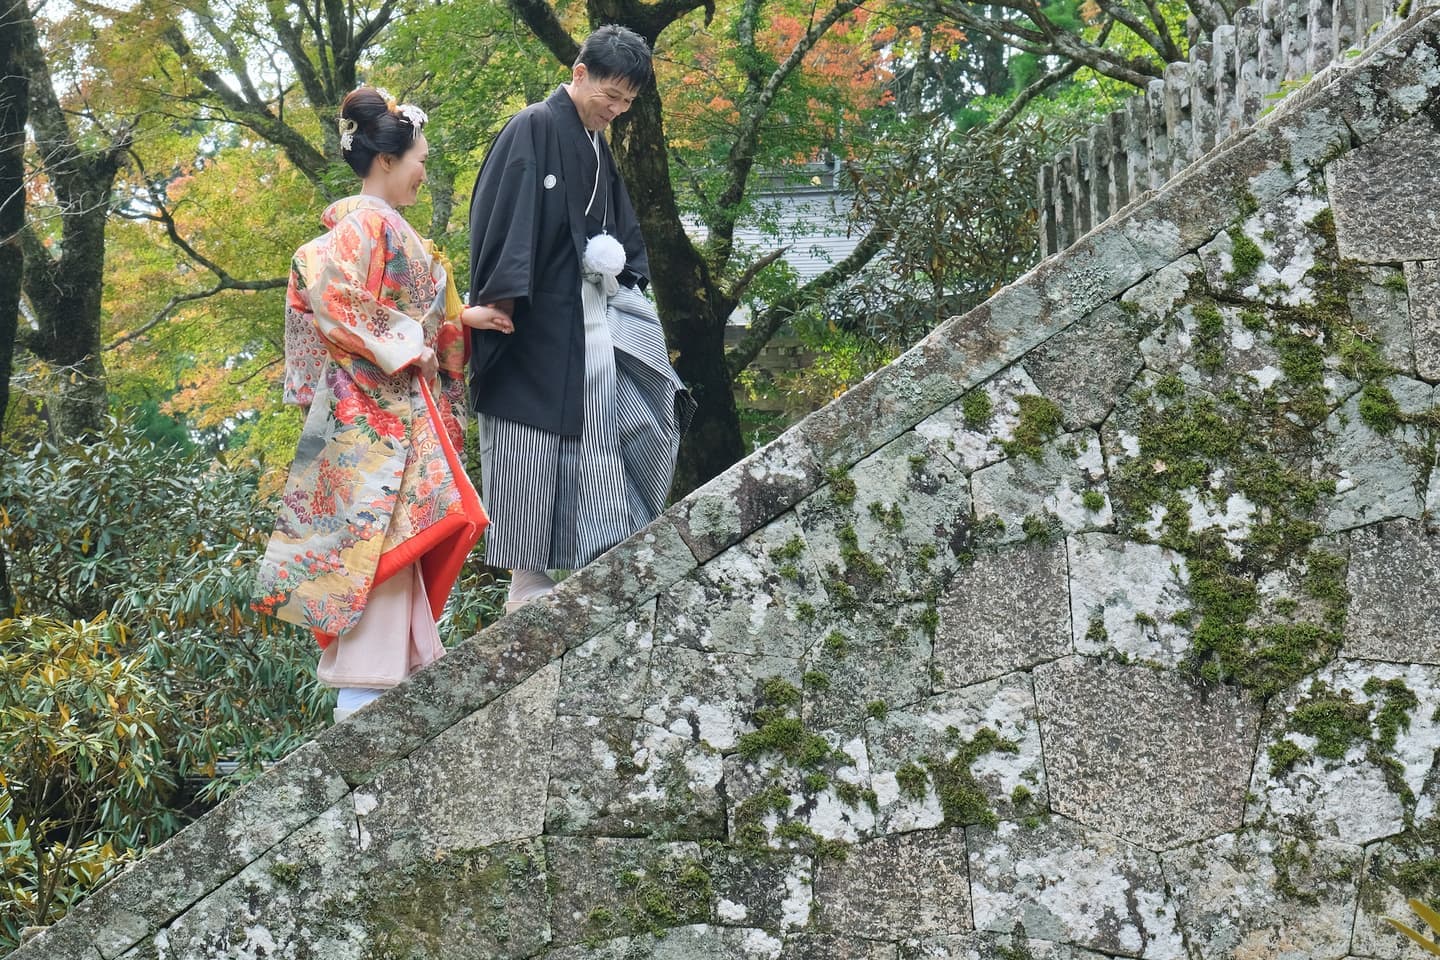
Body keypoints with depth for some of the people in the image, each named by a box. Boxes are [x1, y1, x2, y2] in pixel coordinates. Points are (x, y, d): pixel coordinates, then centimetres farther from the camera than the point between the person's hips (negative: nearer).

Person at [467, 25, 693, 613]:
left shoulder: (598, 148, 17)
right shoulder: (533, 129, -8)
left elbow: (619, 229, 24)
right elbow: (502, 218, -17)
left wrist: (619, 265, 5)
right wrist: (502, 299, -23)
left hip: (594, 324, 9)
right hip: (538, 324, -9)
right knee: (534, 451, -5)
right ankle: (528, 585, 0)